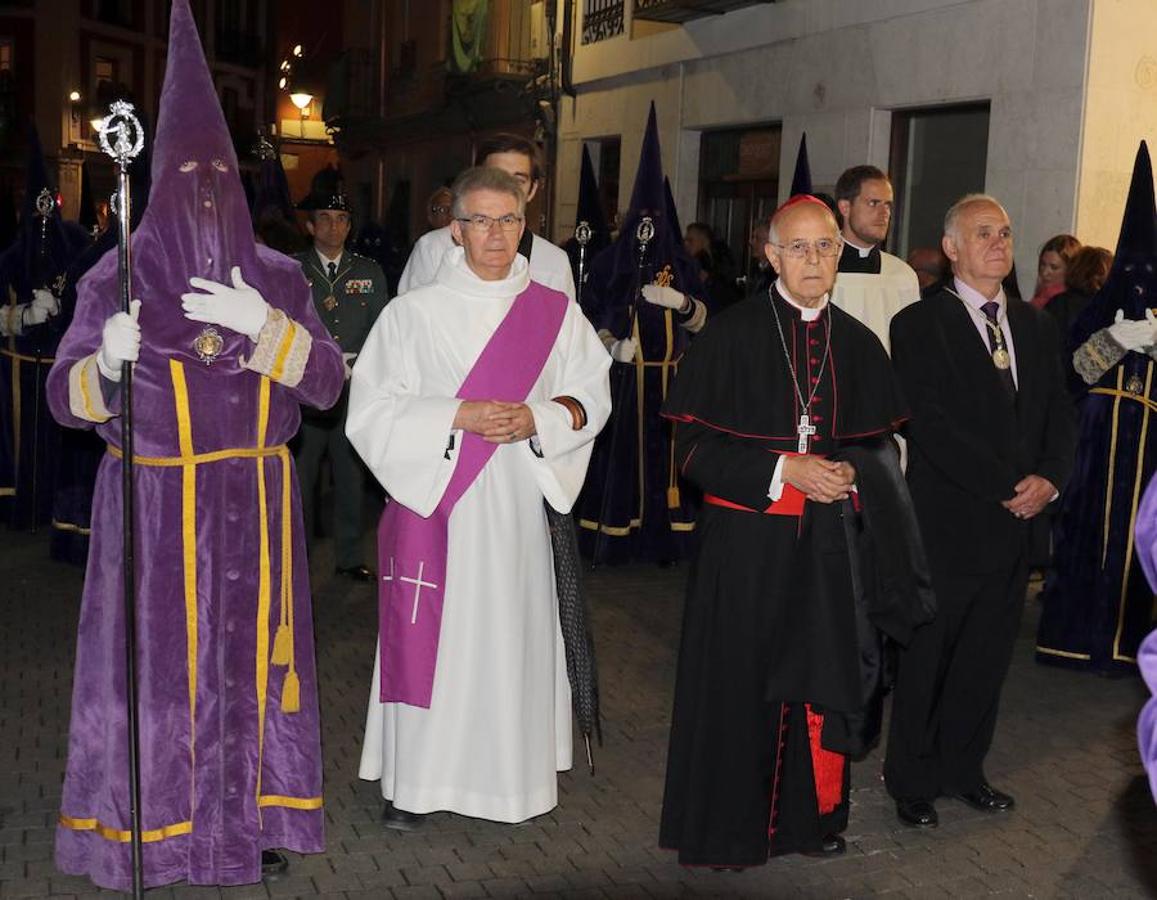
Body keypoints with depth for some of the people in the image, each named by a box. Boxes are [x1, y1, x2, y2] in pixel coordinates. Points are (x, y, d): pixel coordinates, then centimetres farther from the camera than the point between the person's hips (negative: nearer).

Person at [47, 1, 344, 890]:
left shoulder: (277, 276, 5)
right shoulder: (119, 273, -2)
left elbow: (327, 382, -2)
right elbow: (66, 396, -5)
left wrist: (265, 327, -18)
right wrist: (106, 360, -27)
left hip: (253, 508, 3)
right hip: (156, 509, -2)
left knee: (247, 654, 7)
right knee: (157, 661, 1)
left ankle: (249, 817, 20)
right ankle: (143, 831, 14)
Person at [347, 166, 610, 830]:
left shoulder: (556, 314, 7)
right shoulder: (414, 313, 1)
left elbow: (592, 397, 9)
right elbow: (371, 411, -2)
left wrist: (537, 418, -11)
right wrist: (459, 416, -14)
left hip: (519, 502, 2)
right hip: (434, 498, -1)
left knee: (515, 633, 5)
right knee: (430, 637, 0)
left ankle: (514, 771, 20)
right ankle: (416, 782, 14)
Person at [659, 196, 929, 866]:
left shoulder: (858, 344, 6)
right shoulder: (732, 334, -6)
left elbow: (879, 441, 14)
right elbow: (695, 444, -8)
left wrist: (849, 471, -8)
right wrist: (782, 470, -17)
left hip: (825, 537, 3)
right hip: (746, 535, -3)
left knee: (821, 676, 8)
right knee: (738, 679, 3)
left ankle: (809, 815, 26)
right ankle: (730, 825, 19)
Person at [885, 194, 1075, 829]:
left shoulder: (1035, 326, 13)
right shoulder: (919, 325, -8)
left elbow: (1059, 414, 11)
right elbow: (934, 425, -15)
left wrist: (1050, 479, -8)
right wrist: (1007, 487, -17)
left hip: (1014, 523, 6)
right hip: (946, 526, -6)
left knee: (987, 658, 14)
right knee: (926, 660, 6)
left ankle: (963, 768, 31)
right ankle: (912, 780, 22)